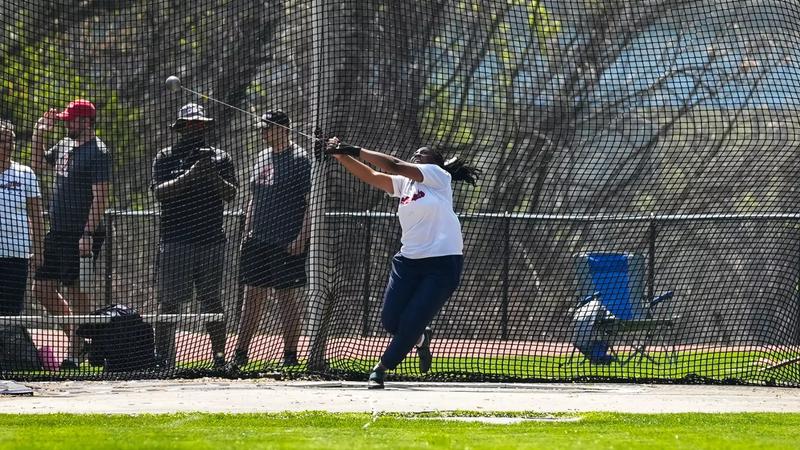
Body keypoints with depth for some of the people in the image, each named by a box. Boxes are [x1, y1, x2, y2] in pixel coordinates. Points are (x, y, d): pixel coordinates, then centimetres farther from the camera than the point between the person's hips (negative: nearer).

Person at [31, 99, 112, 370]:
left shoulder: (97, 152, -12)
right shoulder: (65, 146, 15)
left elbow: (101, 196, -18)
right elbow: (37, 166, 30)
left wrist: (88, 234, -25)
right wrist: (39, 134, 16)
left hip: (79, 234, -9)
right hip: (57, 233, 9)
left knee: (75, 292, -8)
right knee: (42, 287, 11)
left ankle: (76, 353, -3)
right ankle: (76, 336, 21)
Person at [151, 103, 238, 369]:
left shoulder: (220, 158, 12)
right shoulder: (166, 157, 7)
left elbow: (231, 194, 0)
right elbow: (159, 192, -8)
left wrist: (213, 176, -18)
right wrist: (190, 175, -20)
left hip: (211, 240, 2)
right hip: (176, 240, -2)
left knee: (212, 302, 4)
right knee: (169, 303, -5)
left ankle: (219, 358, 8)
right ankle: (161, 359, -4)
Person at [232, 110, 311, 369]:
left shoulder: (300, 160, -7)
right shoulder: (263, 157, 16)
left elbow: (311, 202, -11)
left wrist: (301, 238, -18)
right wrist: (246, 233, 16)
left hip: (287, 243, -7)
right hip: (258, 240, 7)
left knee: (288, 298, -3)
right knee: (252, 297, 8)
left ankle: (290, 355, 2)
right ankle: (240, 353, 11)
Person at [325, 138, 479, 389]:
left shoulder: (437, 175, -3)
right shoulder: (404, 183, 14)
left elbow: (395, 166, -13)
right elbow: (369, 175, 3)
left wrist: (357, 152, -14)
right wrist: (342, 157, -11)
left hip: (443, 263, -6)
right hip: (409, 261, 6)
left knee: (411, 324, -6)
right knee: (390, 321, -2)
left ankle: (381, 368, 10)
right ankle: (420, 338, 29)